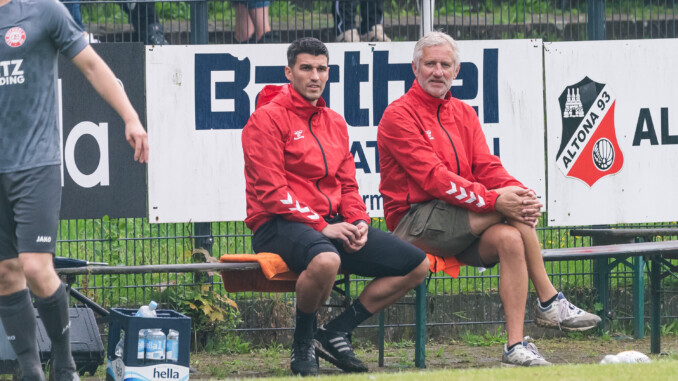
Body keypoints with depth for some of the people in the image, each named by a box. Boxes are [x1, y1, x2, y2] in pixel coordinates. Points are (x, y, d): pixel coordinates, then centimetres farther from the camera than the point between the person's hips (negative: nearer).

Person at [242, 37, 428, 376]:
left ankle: (336, 332, 2)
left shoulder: (335, 123, 19)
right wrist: (321, 226, -18)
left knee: (417, 265, -2)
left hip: (331, 224, 8)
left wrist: (358, 222, -3)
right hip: (279, 225, -8)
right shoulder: (267, 119, -5)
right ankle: (302, 345, -16)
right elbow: (271, 192, -12)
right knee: (325, 260, -42)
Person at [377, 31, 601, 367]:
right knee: (508, 210, -24)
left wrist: (519, 192, -16)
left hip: (459, 220, 7)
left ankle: (515, 346, -28)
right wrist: (493, 199, -26)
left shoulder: (463, 114, 17)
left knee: (509, 239, -25)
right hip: (415, 222, -7)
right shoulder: (399, 116, -7)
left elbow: (486, 167, 7)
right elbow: (432, 176, -18)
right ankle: (549, 301, -14)